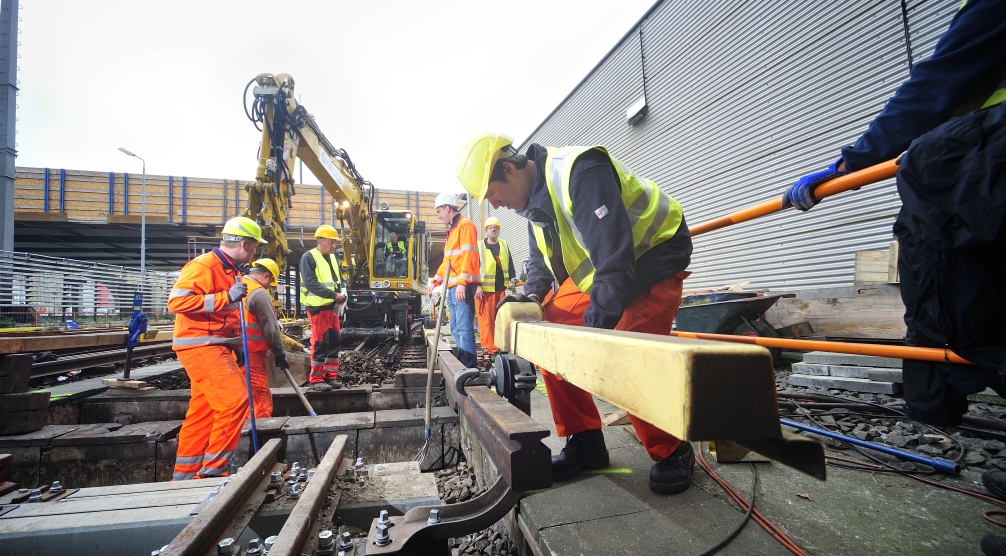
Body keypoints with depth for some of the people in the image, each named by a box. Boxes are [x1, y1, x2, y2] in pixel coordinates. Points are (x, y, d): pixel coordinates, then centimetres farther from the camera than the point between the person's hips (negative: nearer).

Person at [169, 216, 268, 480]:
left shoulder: (231, 271, 17)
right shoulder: (203, 266, -14)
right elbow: (176, 301, -26)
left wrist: (237, 345, 26)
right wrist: (226, 297, -29)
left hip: (218, 348, 10)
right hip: (200, 347, -10)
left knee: (202, 413, 14)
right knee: (235, 401, -15)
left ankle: (185, 476, 25)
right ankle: (213, 470, -3)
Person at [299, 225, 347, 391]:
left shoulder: (333, 258, 14)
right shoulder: (309, 257, -9)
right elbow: (310, 283, -19)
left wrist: (341, 295, -2)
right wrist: (334, 295, -22)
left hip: (333, 307, 8)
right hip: (317, 307, -7)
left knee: (335, 341, 9)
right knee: (320, 342, -5)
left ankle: (330, 376, 19)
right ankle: (316, 379, 5)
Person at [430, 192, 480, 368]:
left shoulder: (466, 225, -5)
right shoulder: (452, 230, 24)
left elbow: (468, 255, -16)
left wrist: (462, 283, -22)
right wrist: (436, 280, 24)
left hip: (463, 287, -10)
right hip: (451, 288, 10)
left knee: (464, 328, -10)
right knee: (456, 328, 11)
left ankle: (470, 366, -6)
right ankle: (462, 363, 18)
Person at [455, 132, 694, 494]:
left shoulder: (579, 172, -27)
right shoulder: (534, 199, 3)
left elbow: (614, 252, -33)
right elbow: (540, 258, 13)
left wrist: (598, 323, -33)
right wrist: (533, 294, -6)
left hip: (652, 259, -8)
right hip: (595, 270, 9)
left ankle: (673, 455, 7)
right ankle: (585, 442, 9)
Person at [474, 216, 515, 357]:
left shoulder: (504, 245, 15)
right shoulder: (479, 247, 3)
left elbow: (510, 264, 17)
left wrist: (512, 280, 7)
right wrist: (477, 286, -11)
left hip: (501, 288, 4)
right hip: (485, 289, -4)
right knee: (486, 320, -6)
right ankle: (488, 347, -1)